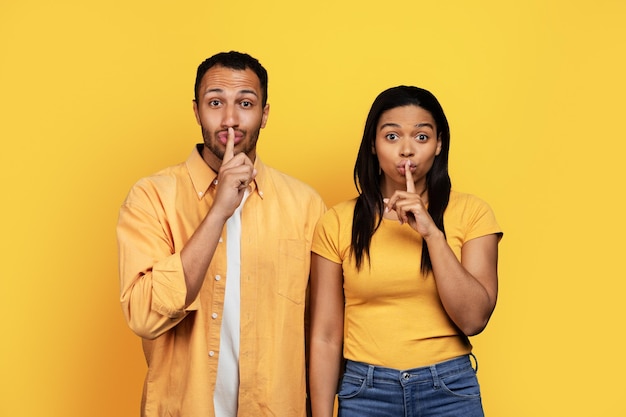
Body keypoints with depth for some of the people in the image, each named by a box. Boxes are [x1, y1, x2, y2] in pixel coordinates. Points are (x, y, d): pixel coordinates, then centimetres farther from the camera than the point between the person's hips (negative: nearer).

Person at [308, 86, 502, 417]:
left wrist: (432, 233, -18)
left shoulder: (470, 213, -2)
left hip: (450, 390, 0)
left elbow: (474, 318, -11)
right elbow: (325, 337, -2)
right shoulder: (338, 223, -2)